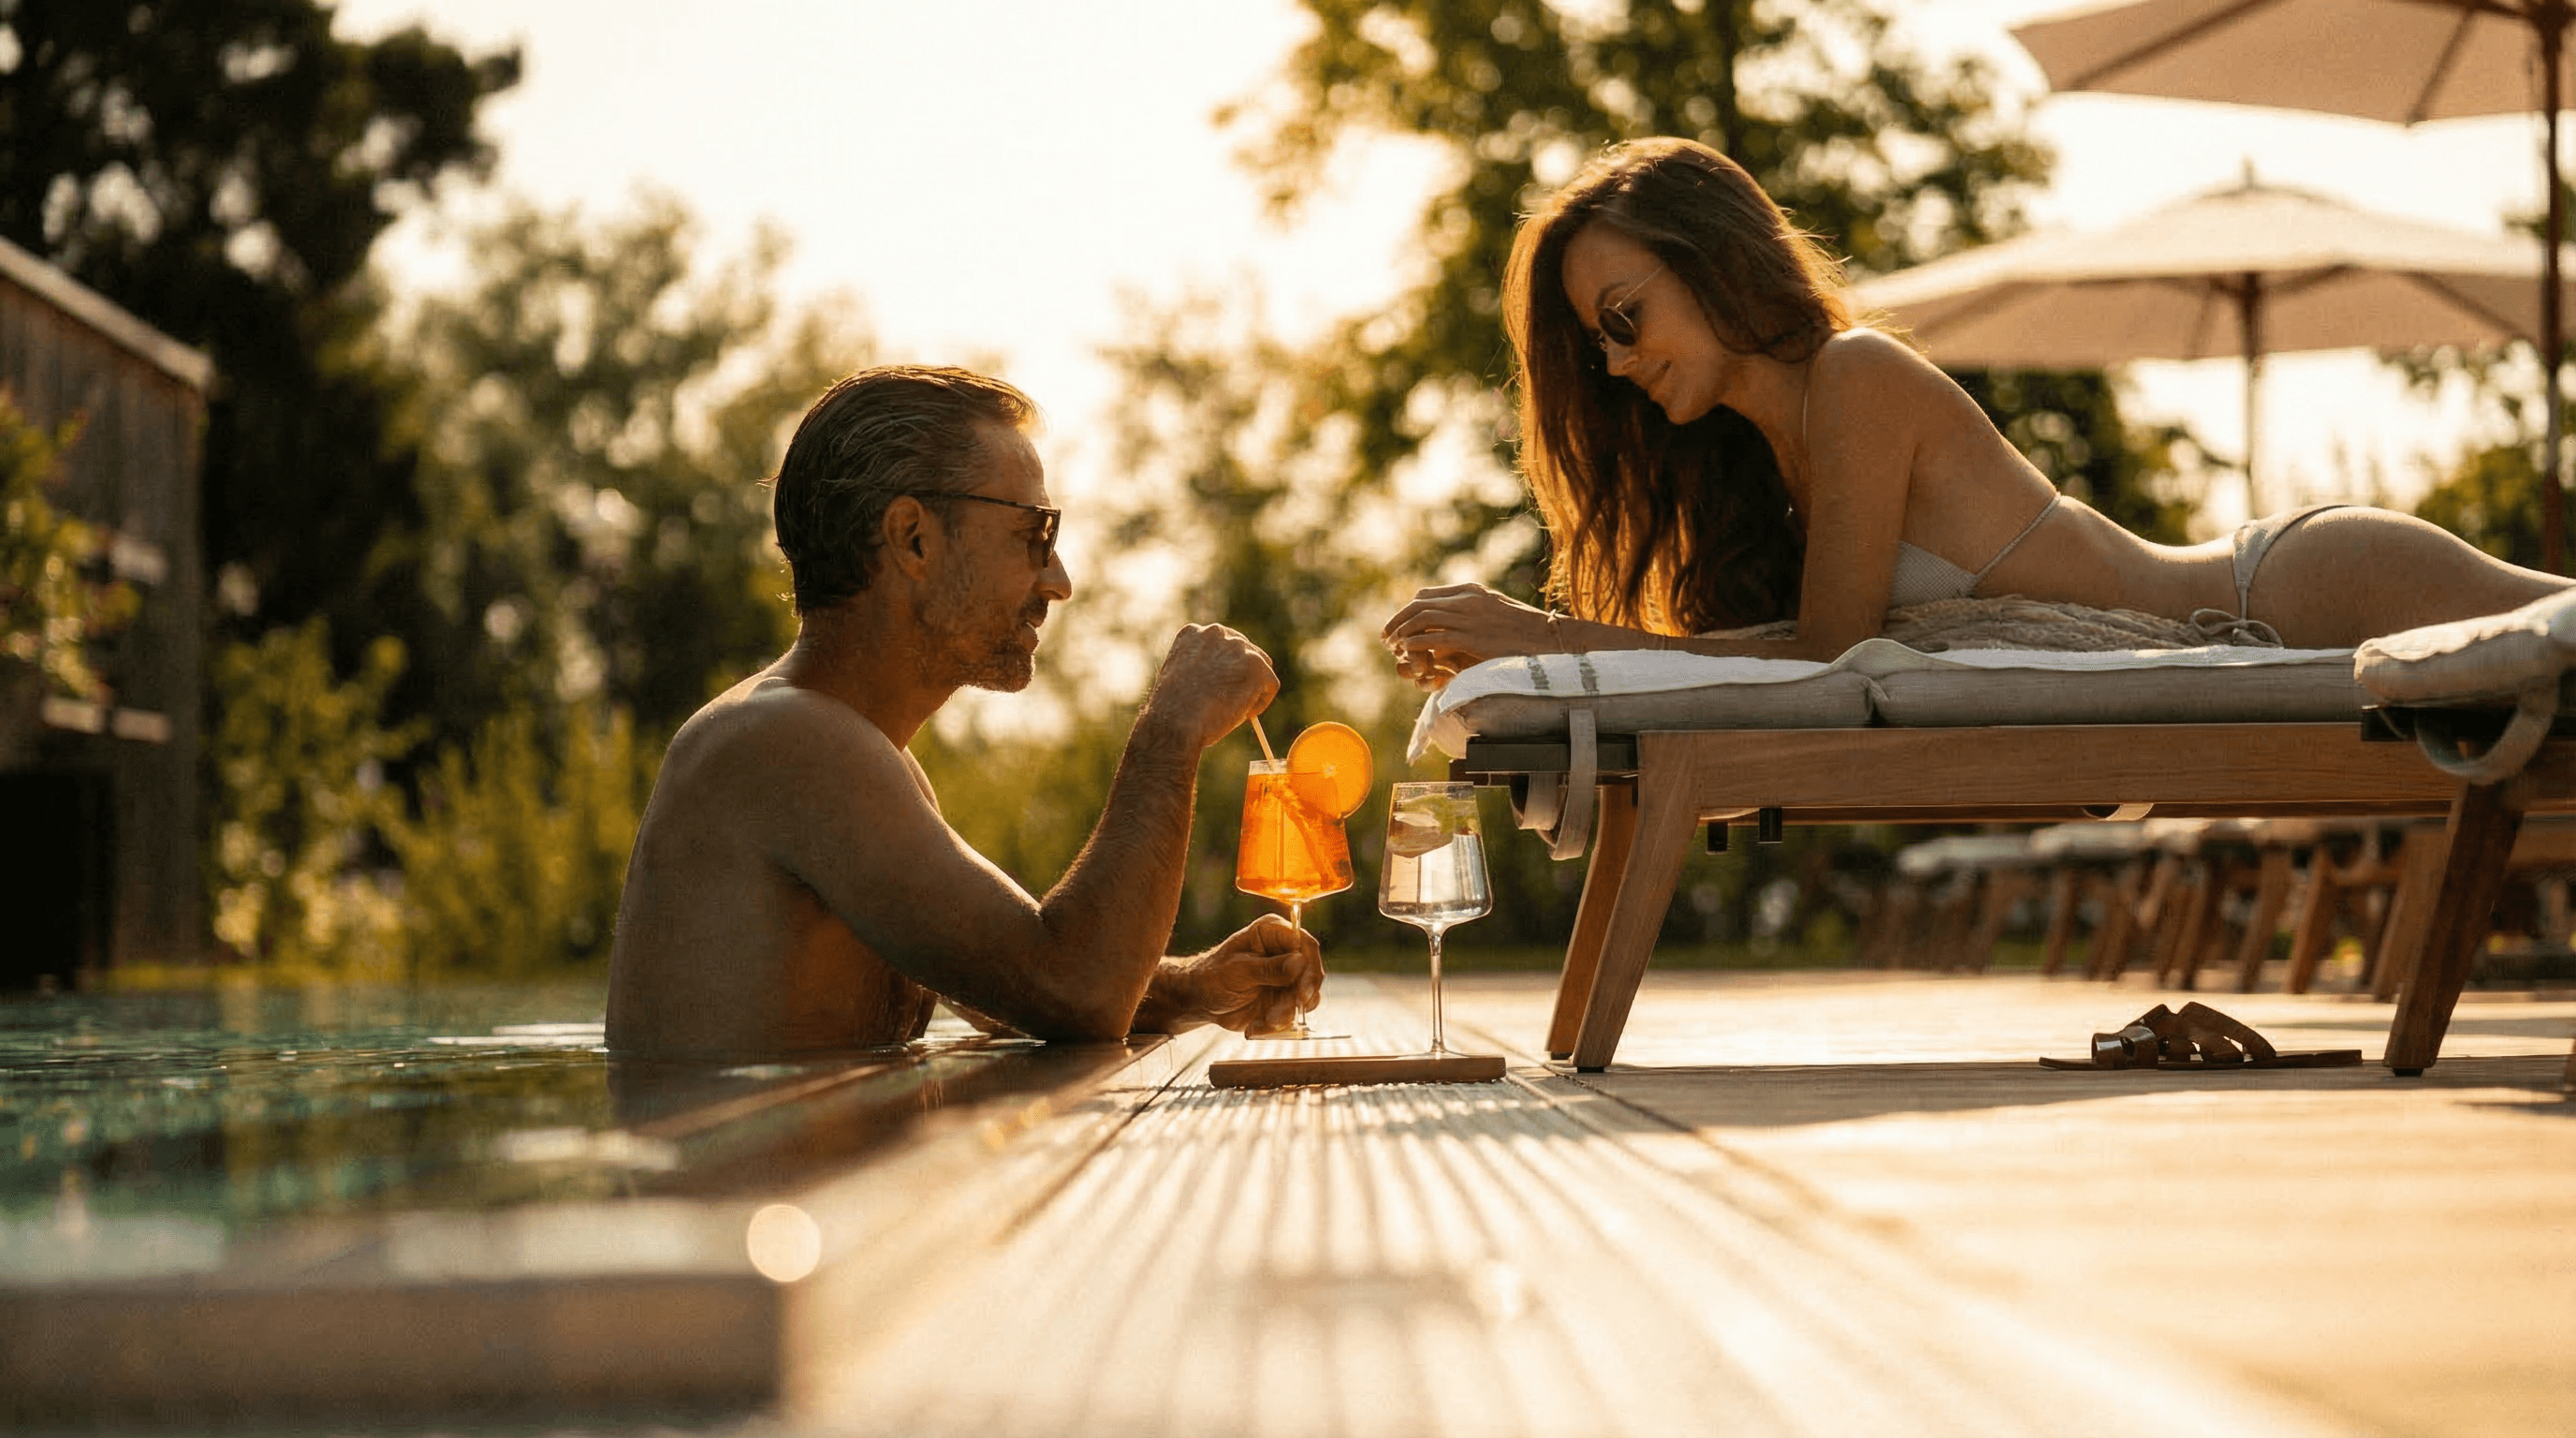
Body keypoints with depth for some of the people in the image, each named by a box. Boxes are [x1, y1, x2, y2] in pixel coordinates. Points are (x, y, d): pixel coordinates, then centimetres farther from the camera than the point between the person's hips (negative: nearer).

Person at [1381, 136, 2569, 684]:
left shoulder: (1856, 379, -17)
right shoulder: (1769, 460, 11)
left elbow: (1830, 663, -17)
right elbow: (1765, 654, 8)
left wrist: (1552, 635, -16)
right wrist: (1508, 657, -3)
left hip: (2318, 597, -8)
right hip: (2265, 608, 8)